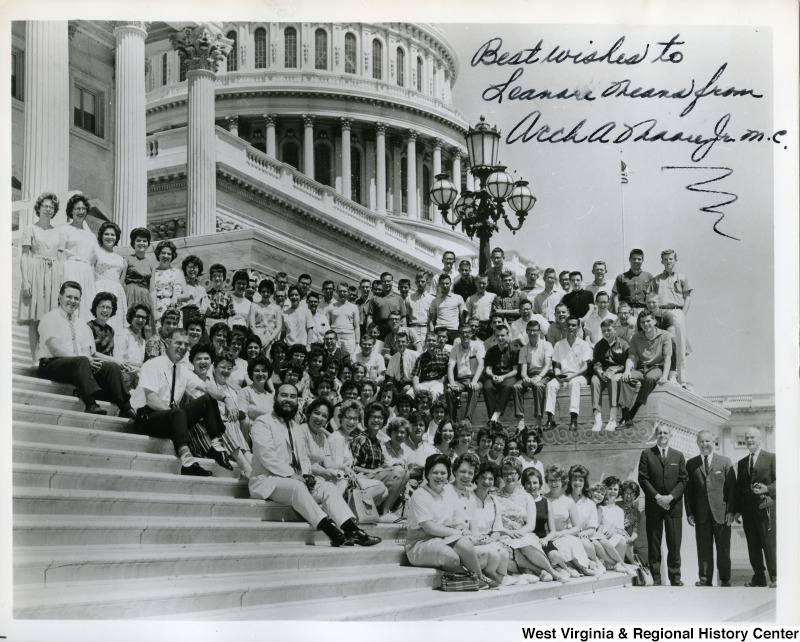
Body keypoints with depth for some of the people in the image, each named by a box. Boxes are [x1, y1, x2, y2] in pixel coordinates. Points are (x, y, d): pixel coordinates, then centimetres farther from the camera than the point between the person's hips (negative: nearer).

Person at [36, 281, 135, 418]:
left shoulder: (82, 326, 23)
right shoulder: (49, 318, 5)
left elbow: (87, 352, 11)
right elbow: (54, 348, -10)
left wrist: (88, 359, -16)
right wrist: (85, 359, -21)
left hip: (80, 365, 6)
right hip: (51, 365, -6)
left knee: (111, 367, -19)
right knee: (81, 361, -37)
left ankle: (125, 408, -30)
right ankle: (91, 405, -53)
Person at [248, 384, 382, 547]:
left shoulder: (296, 427, 25)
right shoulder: (263, 423, 0)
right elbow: (266, 455, -14)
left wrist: (306, 475, -3)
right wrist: (291, 474, -21)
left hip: (296, 479, 7)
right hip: (268, 480, -7)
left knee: (328, 487, -17)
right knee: (297, 487, -36)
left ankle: (352, 529, -33)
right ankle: (329, 528, -46)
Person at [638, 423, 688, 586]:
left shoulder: (678, 455, 11)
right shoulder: (647, 454, 6)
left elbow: (683, 480, 6)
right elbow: (643, 479, 0)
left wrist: (670, 496, -9)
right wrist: (657, 496, -10)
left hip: (673, 505, 1)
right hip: (653, 505, -1)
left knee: (674, 544, -1)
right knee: (654, 545, 0)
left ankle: (675, 578, 7)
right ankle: (656, 578, 5)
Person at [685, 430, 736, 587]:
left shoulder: (725, 462, 4)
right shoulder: (691, 464, 9)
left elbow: (732, 488, 2)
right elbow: (688, 490, 8)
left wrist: (731, 511, -5)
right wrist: (689, 512, 0)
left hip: (721, 513, -1)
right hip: (701, 514, 1)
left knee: (723, 549, 4)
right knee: (703, 549, 1)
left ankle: (725, 579, 14)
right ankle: (705, 579, 7)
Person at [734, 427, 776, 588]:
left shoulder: (771, 458, 3)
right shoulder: (741, 463, 17)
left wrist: (767, 489, -22)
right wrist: (737, 510, 9)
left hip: (766, 508, -5)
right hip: (748, 511, 5)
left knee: (769, 544, -7)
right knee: (753, 546, 5)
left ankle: (774, 578, -1)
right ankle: (759, 578, 11)